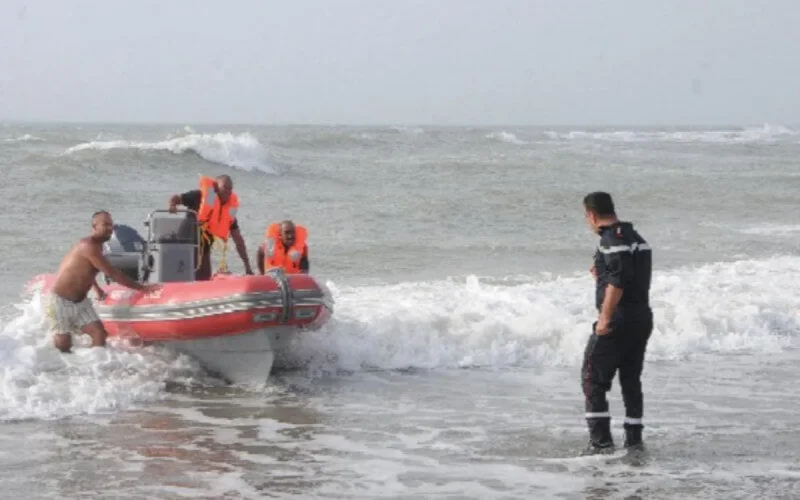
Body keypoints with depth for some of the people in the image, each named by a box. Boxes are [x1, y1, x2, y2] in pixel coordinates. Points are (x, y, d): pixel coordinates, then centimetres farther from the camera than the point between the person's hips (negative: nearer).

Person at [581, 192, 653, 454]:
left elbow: (619, 280, -24)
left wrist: (605, 317, -23)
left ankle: (601, 440, -7)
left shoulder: (612, 239, -14)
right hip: (642, 317, 9)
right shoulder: (635, 237, 16)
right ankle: (634, 440, 16)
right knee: (631, 380, 16)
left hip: (618, 321, -9)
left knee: (593, 379, -3)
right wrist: (601, 277, 31)